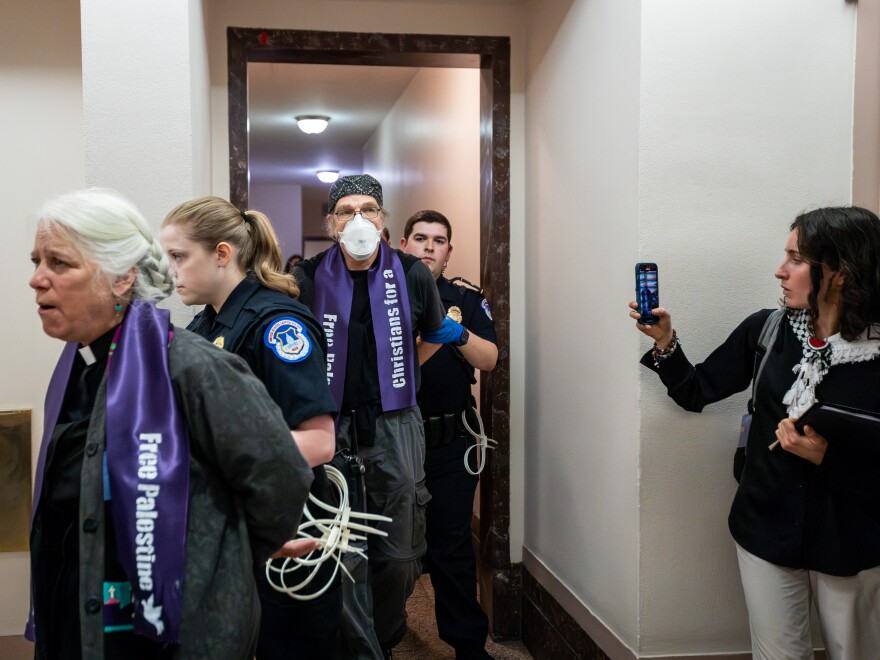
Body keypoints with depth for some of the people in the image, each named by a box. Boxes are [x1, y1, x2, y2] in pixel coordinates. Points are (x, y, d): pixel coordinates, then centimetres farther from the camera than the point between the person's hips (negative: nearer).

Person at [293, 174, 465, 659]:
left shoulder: (411, 274, -1)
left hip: (395, 426, 1)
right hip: (332, 424, -1)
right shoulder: (309, 278, -3)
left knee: (399, 552, 8)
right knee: (343, 552, 0)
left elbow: (436, 334, 17)